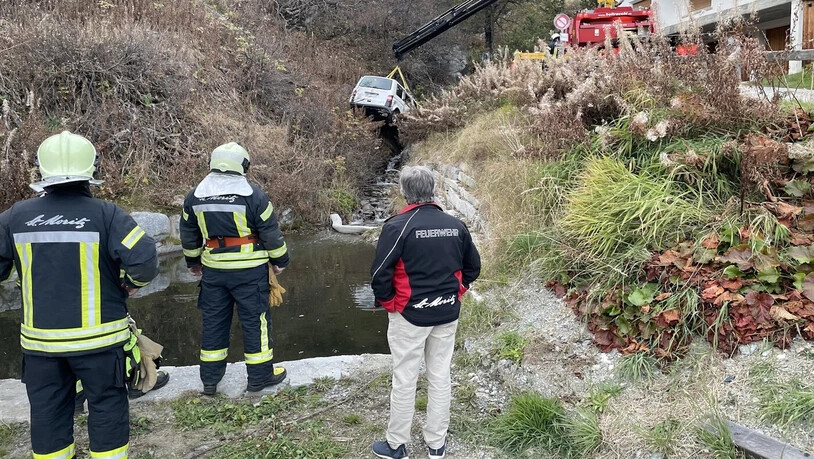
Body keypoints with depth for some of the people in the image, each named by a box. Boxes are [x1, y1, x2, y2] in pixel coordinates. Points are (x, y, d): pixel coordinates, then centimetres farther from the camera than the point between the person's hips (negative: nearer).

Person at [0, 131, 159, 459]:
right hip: (98, 337, -3)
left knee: (47, 412, 17)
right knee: (107, 407, 11)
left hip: (40, 340, 3)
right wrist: (134, 282, 0)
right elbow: (144, 259, -21)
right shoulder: (105, 214, -14)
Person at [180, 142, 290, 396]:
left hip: (213, 268, 4)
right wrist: (280, 260, 6)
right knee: (255, 320, 6)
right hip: (249, 270, -4)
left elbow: (188, 235, 14)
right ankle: (260, 375, 16)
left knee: (213, 320, 15)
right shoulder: (253, 195, -12)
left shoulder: (194, 197, 3)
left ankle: (210, 379, 23)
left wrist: (193, 261, 28)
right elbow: (271, 232, -7)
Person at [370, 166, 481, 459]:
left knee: (404, 380, 9)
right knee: (440, 378, 15)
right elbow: (473, 267, 9)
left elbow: (380, 273, -18)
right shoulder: (456, 225, 1)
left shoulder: (398, 226, -15)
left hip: (409, 315, -4)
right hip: (447, 315, 5)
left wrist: (388, 303, -2)